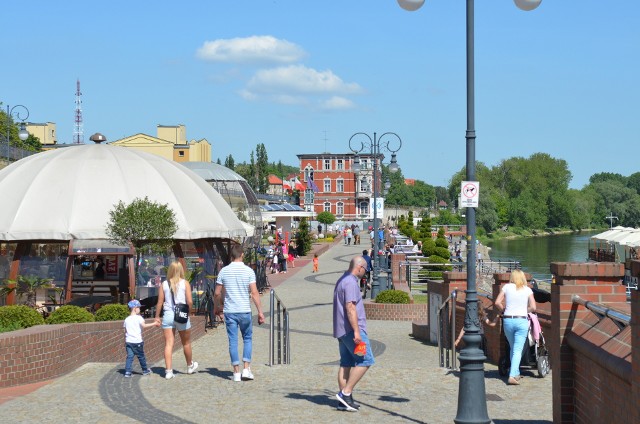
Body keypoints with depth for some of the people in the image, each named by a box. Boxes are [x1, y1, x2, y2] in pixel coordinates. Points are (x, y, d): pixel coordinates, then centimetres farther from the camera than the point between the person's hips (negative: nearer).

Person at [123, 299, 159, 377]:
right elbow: (144, 325, -23)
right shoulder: (138, 318, -7)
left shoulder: (127, 319, 11)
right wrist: (154, 324, -19)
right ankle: (145, 370, 23)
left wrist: (125, 341, 22)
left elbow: (125, 332, 15)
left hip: (128, 341, 5)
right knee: (141, 356, 9)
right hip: (137, 341, -5)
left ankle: (127, 372, -8)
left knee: (129, 356, 2)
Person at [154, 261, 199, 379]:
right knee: (186, 343, 17)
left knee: (168, 344, 1)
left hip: (168, 315, 1)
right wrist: (188, 311, 9)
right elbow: (190, 301, -9)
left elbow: (160, 302, 1)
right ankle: (190, 366, 34)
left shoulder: (164, 284, 1)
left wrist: (157, 316, 9)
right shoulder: (185, 283, -3)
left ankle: (168, 370, -6)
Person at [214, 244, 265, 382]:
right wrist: (260, 312, -6)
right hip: (244, 311, -1)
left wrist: (216, 308, 19)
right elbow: (254, 293, -10)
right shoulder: (248, 271, -5)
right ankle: (246, 369, 4)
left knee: (233, 341, 5)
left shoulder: (224, 271, 0)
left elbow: (217, 293, 3)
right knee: (247, 339, 14)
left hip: (229, 311, 1)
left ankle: (236, 372, 7)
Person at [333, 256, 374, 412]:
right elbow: (350, 307, -22)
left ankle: (344, 400, 9)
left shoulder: (342, 280, 19)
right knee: (365, 360, -9)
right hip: (351, 329, -10)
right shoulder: (351, 283, -14)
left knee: (346, 364, 9)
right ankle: (346, 393, -13)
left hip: (341, 331, 10)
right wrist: (356, 331, -23)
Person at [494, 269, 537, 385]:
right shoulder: (527, 290, 3)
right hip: (522, 321, -1)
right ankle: (512, 375, -16)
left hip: (508, 320, 2)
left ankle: (516, 373, 25)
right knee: (518, 350, -3)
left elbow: (497, 302, -3)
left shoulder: (506, 287, 3)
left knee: (513, 348, 19)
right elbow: (533, 307, -1)